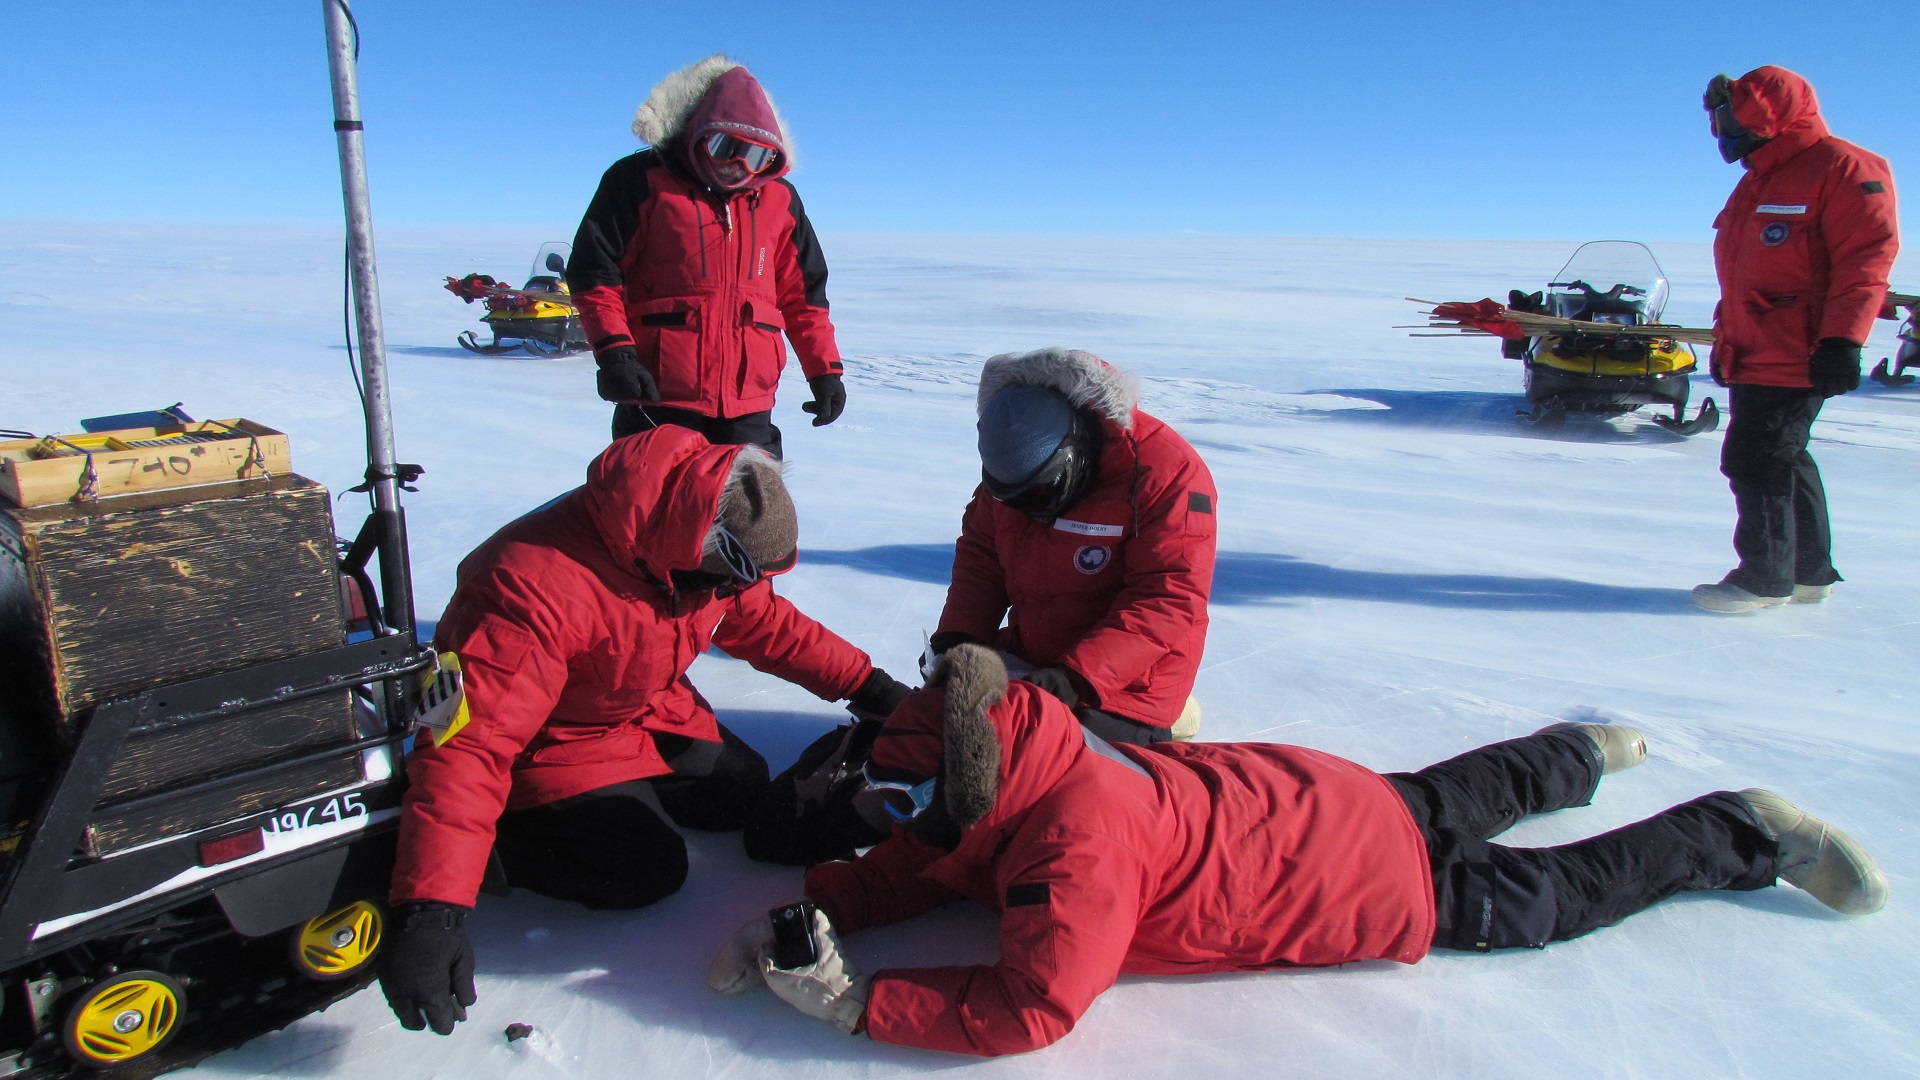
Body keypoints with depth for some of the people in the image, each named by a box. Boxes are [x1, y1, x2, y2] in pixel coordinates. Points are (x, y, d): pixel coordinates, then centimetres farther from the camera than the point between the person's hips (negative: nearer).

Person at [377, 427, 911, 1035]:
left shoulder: (702, 554, -17)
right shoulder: (537, 588, -40)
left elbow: (764, 621, 2)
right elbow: (470, 743, -44)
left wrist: (867, 685, 2)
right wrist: (429, 908, -49)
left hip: (649, 708, 7)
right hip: (547, 748, -7)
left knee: (743, 791, 6)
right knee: (646, 869, -18)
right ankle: (498, 842, 0)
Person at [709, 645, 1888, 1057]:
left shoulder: (1074, 841, -38)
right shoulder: (1021, 778, -12)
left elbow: (1032, 1009, -40)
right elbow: (911, 873, -1)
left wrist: (854, 1000, -36)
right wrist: (793, 916, -15)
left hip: (1377, 872, -7)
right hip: (1298, 789, 7)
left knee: (1553, 893, 14)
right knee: (1464, 797, 31)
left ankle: (1748, 830, 31)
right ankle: (1587, 750, 57)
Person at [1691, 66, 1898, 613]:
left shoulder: (1843, 167, -9)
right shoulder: (1758, 181, 19)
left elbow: (1868, 254, -16)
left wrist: (1842, 341, -22)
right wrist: (1726, 338, 23)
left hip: (1795, 358, -9)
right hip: (1752, 356, 9)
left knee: (1756, 462, -8)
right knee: (1782, 460, 14)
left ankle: (1766, 577, 3)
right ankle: (1809, 571, 25)